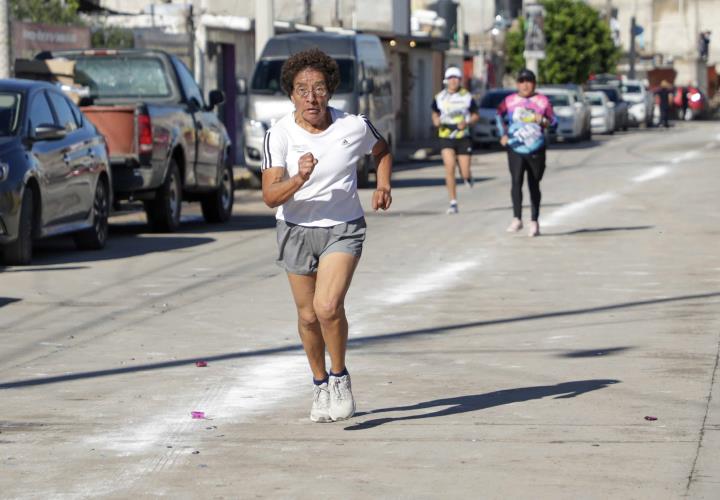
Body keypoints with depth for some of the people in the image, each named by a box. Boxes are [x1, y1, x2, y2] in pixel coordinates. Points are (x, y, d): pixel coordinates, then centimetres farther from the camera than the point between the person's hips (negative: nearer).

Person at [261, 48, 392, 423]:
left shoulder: (354, 126, -10)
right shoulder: (279, 134, -14)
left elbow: (382, 151, 15)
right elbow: (270, 196, -19)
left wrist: (383, 185, 1)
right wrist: (300, 178, -35)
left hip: (343, 228, -1)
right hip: (296, 229, 1)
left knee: (328, 306, -21)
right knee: (308, 316, 10)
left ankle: (340, 377, 2)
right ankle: (320, 385, 34)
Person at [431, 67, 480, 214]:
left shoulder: (467, 97, 1)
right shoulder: (439, 97, 5)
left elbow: (476, 116, 7)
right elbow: (435, 113, 20)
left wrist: (467, 123, -13)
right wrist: (436, 121, -3)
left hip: (463, 137, -1)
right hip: (446, 137, 1)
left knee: (465, 173, -3)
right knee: (449, 167, -15)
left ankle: (467, 176, 38)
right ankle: (453, 203, -8)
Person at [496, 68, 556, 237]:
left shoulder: (543, 101, 4)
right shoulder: (509, 101, 5)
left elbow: (554, 122, 6)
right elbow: (500, 116, 21)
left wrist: (543, 121, -15)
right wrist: (503, 134, 10)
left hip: (536, 151, 0)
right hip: (515, 149, 0)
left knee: (534, 185, 8)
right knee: (516, 181, -18)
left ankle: (534, 222, 18)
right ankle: (517, 219, -20)